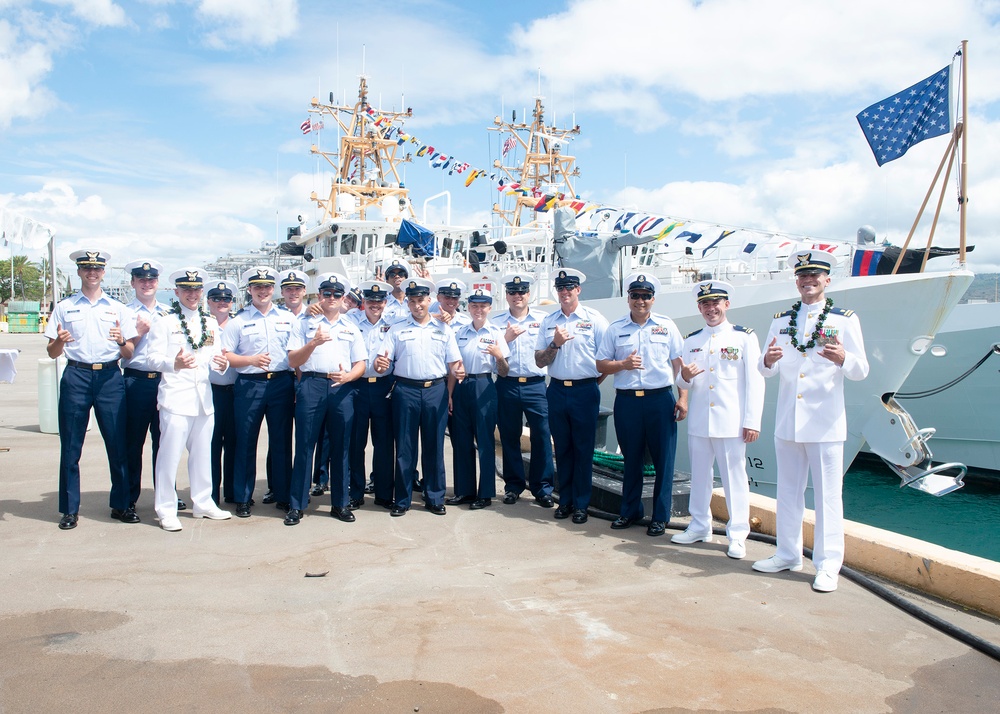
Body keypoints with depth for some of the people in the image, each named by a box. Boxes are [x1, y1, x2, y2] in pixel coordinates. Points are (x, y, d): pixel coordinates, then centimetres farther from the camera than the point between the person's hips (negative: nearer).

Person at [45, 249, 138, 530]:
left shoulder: (118, 309, 13)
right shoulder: (64, 307, 11)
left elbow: (129, 354, 8)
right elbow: (51, 353, 8)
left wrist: (121, 341, -13)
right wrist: (59, 341, -14)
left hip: (110, 377, 0)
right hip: (76, 376, 0)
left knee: (117, 443, 0)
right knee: (71, 445, 1)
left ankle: (122, 504, 10)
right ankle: (70, 509, 10)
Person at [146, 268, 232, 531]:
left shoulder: (211, 323, 15)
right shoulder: (164, 322, 0)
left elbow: (216, 358, 10)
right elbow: (154, 357, -8)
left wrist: (222, 364, -14)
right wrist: (174, 363, -28)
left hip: (204, 397, 5)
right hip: (175, 397, -5)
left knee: (202, 453, 12)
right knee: (170, 454, -4)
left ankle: (203, 503, 25)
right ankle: (166, 510, 6)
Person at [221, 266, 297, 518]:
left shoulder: (288, 318, 10)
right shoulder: (238, 321, 5)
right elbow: (225, 355, 2)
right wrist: (251, 360, -14)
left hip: (282, 383, 1)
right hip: (249, 385, -1)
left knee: (282, 441, 6)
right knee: (245, 442, 4)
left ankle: (283, 496, 17)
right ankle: (243, 498, 15)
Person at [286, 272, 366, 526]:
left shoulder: (351, 327, 17)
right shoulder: (305, 324, 12)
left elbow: (360, 364, 12)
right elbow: (292, 361, 5)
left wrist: (347, 376, -9)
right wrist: (313, 343, -11)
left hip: (342, 388, 2)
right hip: (311, 385, -1)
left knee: (340, 447, 4)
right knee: (305, 445, -2)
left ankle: (340, 503, 15)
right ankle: (296, 505, 7)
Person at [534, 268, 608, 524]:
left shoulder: (594, 319, -2)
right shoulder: (548, 321, 8)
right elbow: (540, 360, 6)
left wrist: (592, 380, -2)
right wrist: (555, 344, -9)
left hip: (585, 390, -3)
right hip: (557, 390, 3)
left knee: (583, 449, 3)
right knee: (562, 448, 10)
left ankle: (581, 504, 13)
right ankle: (565, 500, 21)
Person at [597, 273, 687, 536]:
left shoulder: (667, 325, 5)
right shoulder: (615, 328, 7)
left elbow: (678, 363, 5)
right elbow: (601, 365, 7)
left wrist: (683, 396, -3)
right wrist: (623, 364, -11)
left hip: (660, 399, -1)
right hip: (626, 401, 1)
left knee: (663, 460, 2)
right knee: (631, 459, 11)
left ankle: (660, 516, 14)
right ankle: (630, 510, 25)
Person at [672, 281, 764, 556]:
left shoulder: (744, 337, 0)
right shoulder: (691, 341, 12)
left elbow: (755, 381, -4)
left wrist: (752, 421, -9)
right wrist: (684, 377, -11)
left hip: (731, 422, -4)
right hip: (698, 421, 4)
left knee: (734, 476, 1)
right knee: (699, 474, 12)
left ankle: (737, 535, 11)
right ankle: (700, 526, 25)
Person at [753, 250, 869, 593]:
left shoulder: (844, 319, 1)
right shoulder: (781, 320, 12)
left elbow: (861, 370, -6)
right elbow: (768, 370, 8)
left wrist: (842, 358, -28)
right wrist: (768, 360, -16)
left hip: (825, 423, -4)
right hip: (787, 421, 4)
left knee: (828, 494, 0)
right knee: (788, 491, 12)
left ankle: (828, 564, 9)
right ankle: (788, 554, 25)